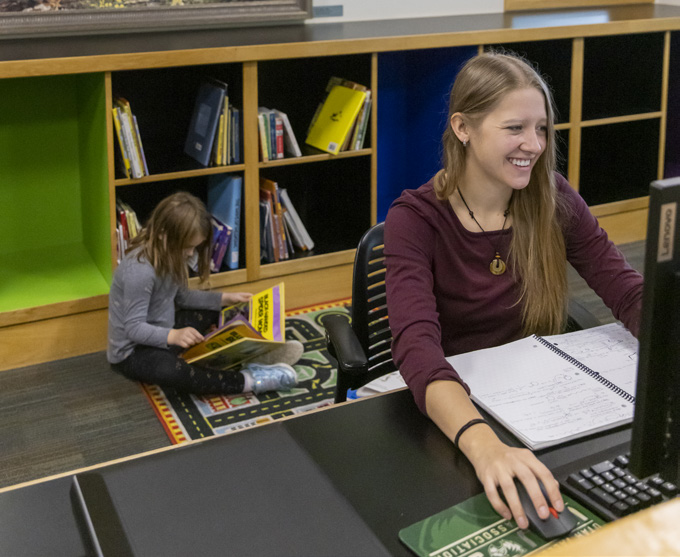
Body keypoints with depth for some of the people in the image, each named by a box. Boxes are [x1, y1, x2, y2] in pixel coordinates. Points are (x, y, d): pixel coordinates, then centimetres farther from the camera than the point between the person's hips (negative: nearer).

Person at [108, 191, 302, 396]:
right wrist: (173, 336, -46)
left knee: (215, 309, 12)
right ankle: (249, 380, -31)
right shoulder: (139, 270, -30)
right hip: (132, 352, -10)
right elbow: (134, 327, -30)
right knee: (171, 370, -40)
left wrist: (224, 298, -1)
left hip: (163, 335, 10)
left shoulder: (168, 255, -3)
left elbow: (182, 296, 9)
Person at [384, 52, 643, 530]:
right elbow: (417, 345, -30)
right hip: (453, 405, -4)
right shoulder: (414, 220, -14)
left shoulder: (553, 201, -1)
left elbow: (632, 294, -7)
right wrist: (484, 445, -49)